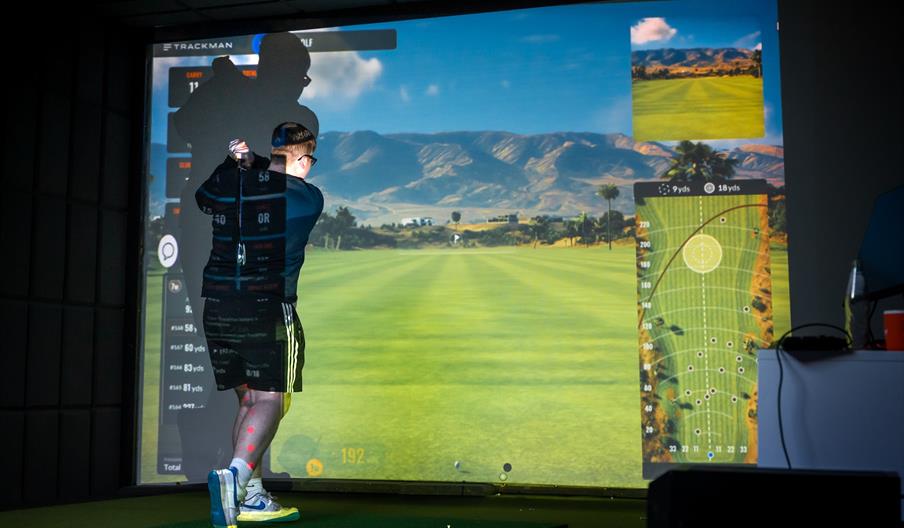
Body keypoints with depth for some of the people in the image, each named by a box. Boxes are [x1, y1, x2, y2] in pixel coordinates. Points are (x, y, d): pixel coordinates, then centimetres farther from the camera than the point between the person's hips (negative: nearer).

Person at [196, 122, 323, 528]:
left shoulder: (222, 184, 7)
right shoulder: (309, 197, -2)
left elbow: (203, 198, 31)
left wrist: (238, 162, 23)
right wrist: (254, 163, 19)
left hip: (218, 306, 5)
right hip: (269, 308, -5)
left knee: (248, 398, 13)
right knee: (271, 399, -2)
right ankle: (235, 475, -25)